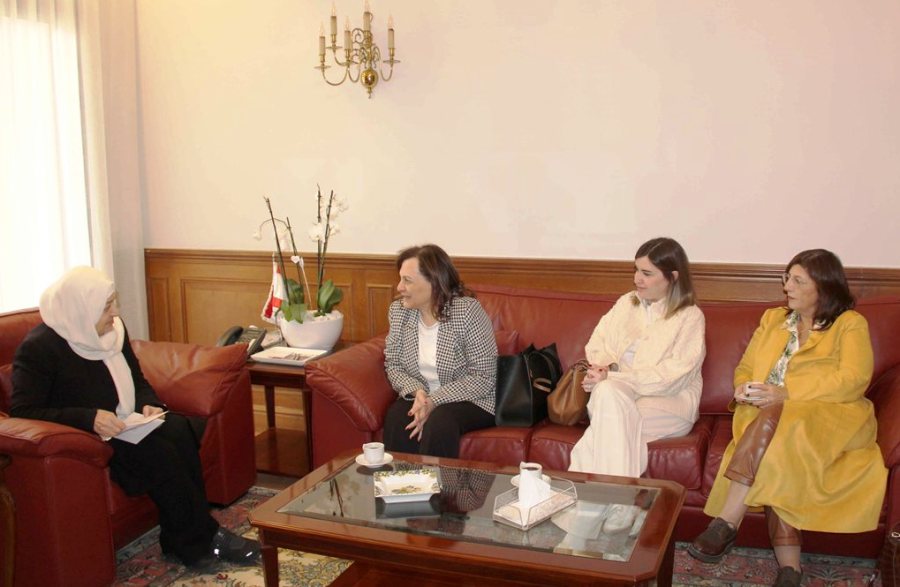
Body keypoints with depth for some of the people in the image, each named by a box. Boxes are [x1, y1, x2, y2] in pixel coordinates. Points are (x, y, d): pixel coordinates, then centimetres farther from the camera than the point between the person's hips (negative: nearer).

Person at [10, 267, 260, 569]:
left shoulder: (113, 329, 6)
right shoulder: (39, 346, -15)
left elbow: (137, 380, 16)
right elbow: (22, 410, -21)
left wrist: (148, 404, -8)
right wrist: (88, 418, -33)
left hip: (123, 426, 7)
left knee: (178, 428, -23)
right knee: (158, 452, -29)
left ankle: (180, 539, -17)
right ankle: (201, 540, -15)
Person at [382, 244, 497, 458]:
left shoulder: (468, 311, -17)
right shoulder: (398, 310, -1)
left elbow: (484, 377, -18)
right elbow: (392, 365, 3)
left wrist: (434, 401, -25)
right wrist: (416, 392, -18)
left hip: (470, 400, -4)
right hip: (419, 397, 4)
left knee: (439, 422, -33)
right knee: (396, 418, -27)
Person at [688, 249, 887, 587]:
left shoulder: (850, 324, 8)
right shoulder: (773, 318, 24)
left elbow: (853, 380, -8)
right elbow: (745, 367, 20)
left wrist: (785, 393, -19)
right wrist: (744, 389, -6)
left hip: (827, 417, -4)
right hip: (771, 415, 4)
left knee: (776, 420, -36)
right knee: (773, 459, -32)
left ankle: (726, 523, -36)